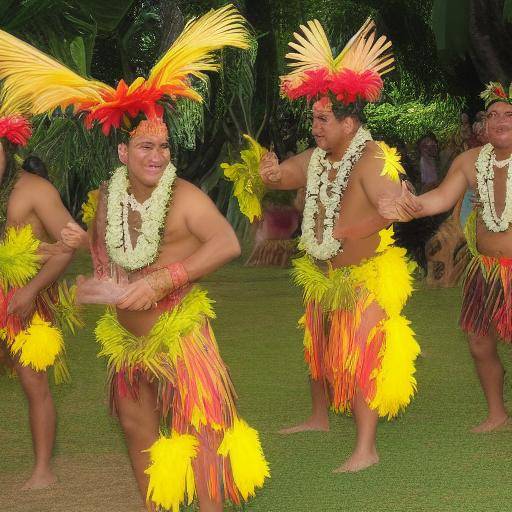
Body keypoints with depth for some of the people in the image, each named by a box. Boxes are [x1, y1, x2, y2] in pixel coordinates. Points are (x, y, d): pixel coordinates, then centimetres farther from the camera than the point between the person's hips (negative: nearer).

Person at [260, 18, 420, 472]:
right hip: (323, 276, 9)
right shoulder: (316, 158, 2)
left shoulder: (372, 159, -24)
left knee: (357, 359, -9)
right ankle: (319, 418, 42)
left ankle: (366, 449, -5)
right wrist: (270, 173, -17)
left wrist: (347, 231, -30)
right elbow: (280, 176, 8)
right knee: (319, 349, 22)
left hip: (364, 277, -9)